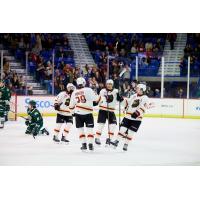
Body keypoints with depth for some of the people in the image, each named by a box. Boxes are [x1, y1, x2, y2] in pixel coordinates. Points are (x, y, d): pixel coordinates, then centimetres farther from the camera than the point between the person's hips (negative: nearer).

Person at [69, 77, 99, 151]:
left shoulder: (74, 93, 6)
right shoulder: (88, 90, -8)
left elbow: (71, 105, 14)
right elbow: (95, 98, -12)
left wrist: (73, 112, 29)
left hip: (78, 113, 3)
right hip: (88, 113, -3)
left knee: (80, 129, 11)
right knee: (89, 129, 4)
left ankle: (84, 144, 5)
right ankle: (90, 144, -2)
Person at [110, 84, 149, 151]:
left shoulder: (145, 98, -7)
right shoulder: (133, 96, 13)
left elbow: (143, 107, -20)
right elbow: (128, 102, 28)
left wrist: (137, 113, -31)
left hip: (137, 119, -4)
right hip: (128, 116, 4)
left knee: (130, 132, -1)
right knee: (122, 129, -4)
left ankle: (126, 144, 11)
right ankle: (116, 141, 0)